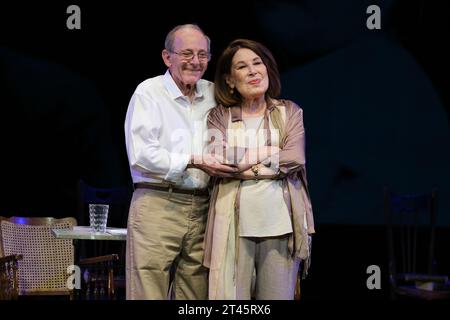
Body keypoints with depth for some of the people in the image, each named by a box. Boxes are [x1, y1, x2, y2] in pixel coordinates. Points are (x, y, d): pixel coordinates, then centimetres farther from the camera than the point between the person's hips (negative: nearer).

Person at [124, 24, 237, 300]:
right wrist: (194, 162, -12)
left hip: (201, 209, 5)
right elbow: (140, 155, -10)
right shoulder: (149, 92, 0)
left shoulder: (213, 94, 15)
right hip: (157, 203, -5)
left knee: (196, 294, 4)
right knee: (149, 292, -7)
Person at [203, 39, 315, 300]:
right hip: (234, 225, -1)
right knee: (231, 296, -5)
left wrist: (241, 164, -3)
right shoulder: (219, 116, 10)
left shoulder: (290, 112, 12)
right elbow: (218, 160, -7)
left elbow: (295, 159, -3)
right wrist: (274, 152, -2)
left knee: (279, 295, 0)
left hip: (281, 224, 1)